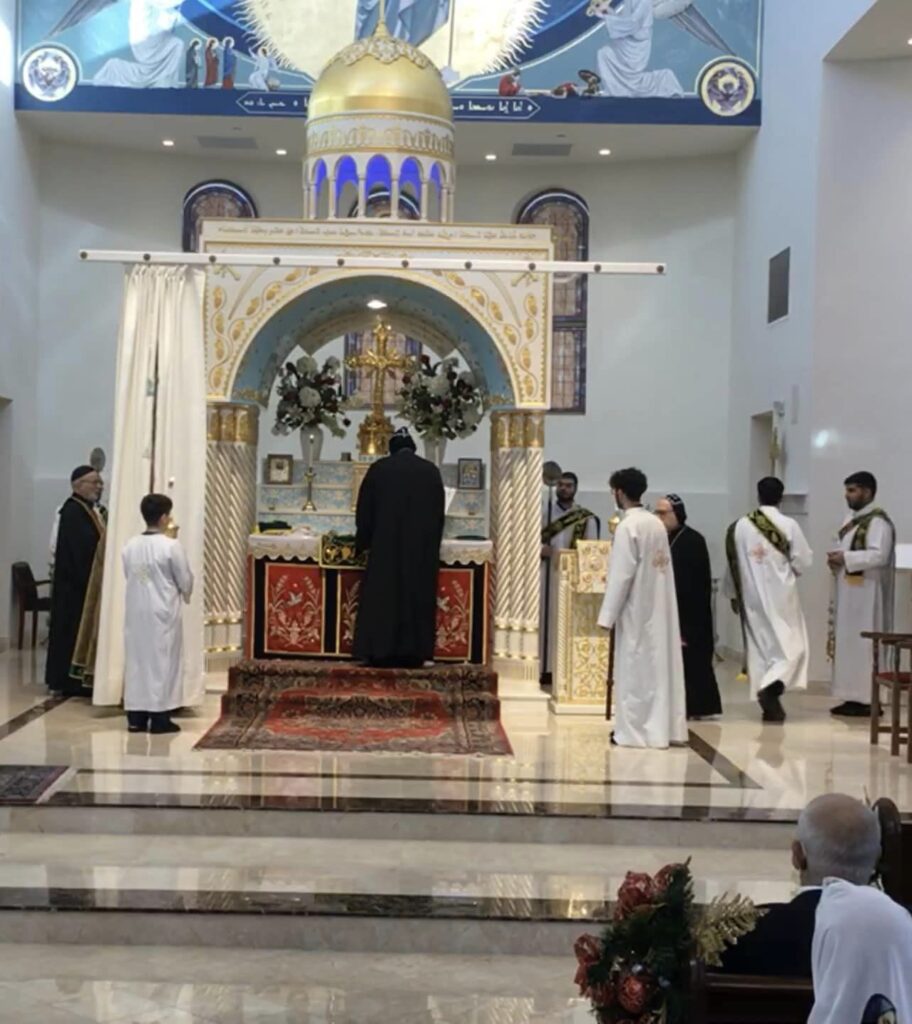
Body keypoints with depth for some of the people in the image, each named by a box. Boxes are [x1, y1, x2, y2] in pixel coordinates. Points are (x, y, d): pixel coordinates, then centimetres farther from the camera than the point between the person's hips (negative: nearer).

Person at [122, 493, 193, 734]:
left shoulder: (130, 546, 2)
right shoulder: (171, 546, -14)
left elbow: (129, 577, 10)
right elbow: (186, 581, -7)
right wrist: (185, 595, 15)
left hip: (136, 611, 5)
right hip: (163, 612, -5)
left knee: (137, 660, 9)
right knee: (163, 661, 2)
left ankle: (136, 717, 11)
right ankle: (159, 717, 2)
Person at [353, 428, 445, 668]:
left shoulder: (379, 469, 1)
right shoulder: (431, 471, 5)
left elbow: (364, 510, 5)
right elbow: (439, 513, 11)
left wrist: (363, 542, 16)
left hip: (386, 544, -1)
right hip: (422, 546, 1)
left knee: (383, 595, 3)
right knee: (417, 596, 5)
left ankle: (382, 652, 0)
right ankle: (414, 654, 3)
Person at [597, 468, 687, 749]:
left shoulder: (627, 527, -15)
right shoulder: (657, 524, 9)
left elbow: (621, 575, -18)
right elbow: (660, 567, 13)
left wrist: (608, 615, -14)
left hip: (636, 609, -8)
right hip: (659, 607, 8)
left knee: (635, 668, -1)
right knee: (659, 664, 10)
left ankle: (635, 730, 3)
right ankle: (666, 727, 14)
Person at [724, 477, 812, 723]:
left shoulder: (740, 526, -1)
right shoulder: (789, 525, -9)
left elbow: (732, 563, 6)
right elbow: (804, 562, -7)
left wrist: (733, 593, 18)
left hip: (751, 596, 3)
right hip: (781, 595, -3)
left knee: (758, 648, 11)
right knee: (790, 646, 5)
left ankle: (767, 702, 11)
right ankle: (771, 687, -19)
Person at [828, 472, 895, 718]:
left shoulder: (878, 521, -13)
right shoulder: (852, 519, 16)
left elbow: (878, 556, -24)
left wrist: (845, 558, -20)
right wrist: (836, 558, 1)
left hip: (866, 595, -9)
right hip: (848, 594, 9)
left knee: (864, 644, -8)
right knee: (847, 644, 9)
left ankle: (868, 700, -5)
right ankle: (854, 697, 12)